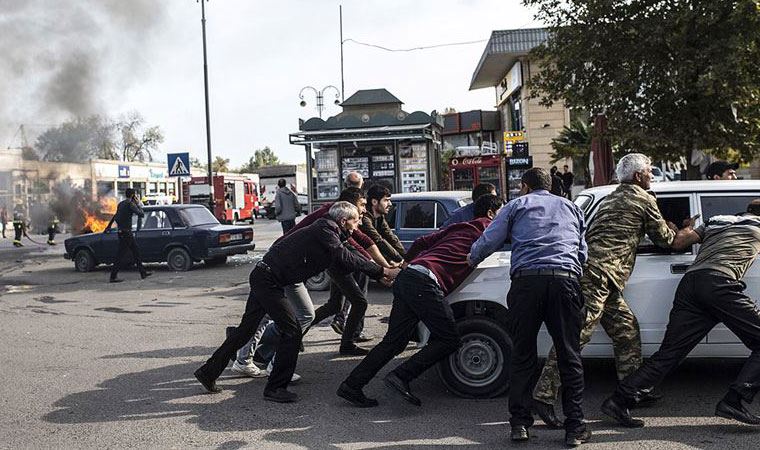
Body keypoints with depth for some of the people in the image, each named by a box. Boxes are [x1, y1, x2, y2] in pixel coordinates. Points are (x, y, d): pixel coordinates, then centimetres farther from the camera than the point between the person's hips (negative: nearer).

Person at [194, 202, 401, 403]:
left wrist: (380, 272, 11)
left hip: (263, 278, 10)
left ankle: (209, 372, 26)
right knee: (292, 332, -6)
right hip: (268, 280, -10)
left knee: (246, 329, 16)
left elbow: (342, 261, 16)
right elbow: (345, 260, -25)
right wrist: (383, 272, -21)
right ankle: (275, 388, 2)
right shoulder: (325, 230, -16)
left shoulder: (327, 231, 13)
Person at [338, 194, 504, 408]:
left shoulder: (458, 227, 27)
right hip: (425, 282, -8)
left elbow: (421, 242, 27)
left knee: (394, 341, 11)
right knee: (448, 340, 0)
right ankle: (401, 377, -8)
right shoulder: (486, 228, 8)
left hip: (406, 277, 8)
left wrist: (407, 263, 37)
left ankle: (351, 386, 11)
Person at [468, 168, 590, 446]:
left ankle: (520, 423, 10)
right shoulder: (571, 208, 28)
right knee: (569, 355, 6)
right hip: (566, 278, 2)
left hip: (527, 280, -2)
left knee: (522, 354, 7)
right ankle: (575, 428, 8)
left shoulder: (517, 205, 18)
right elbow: (583, 252, 31)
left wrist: (471, 260, 31)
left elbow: (488, 241, 13)